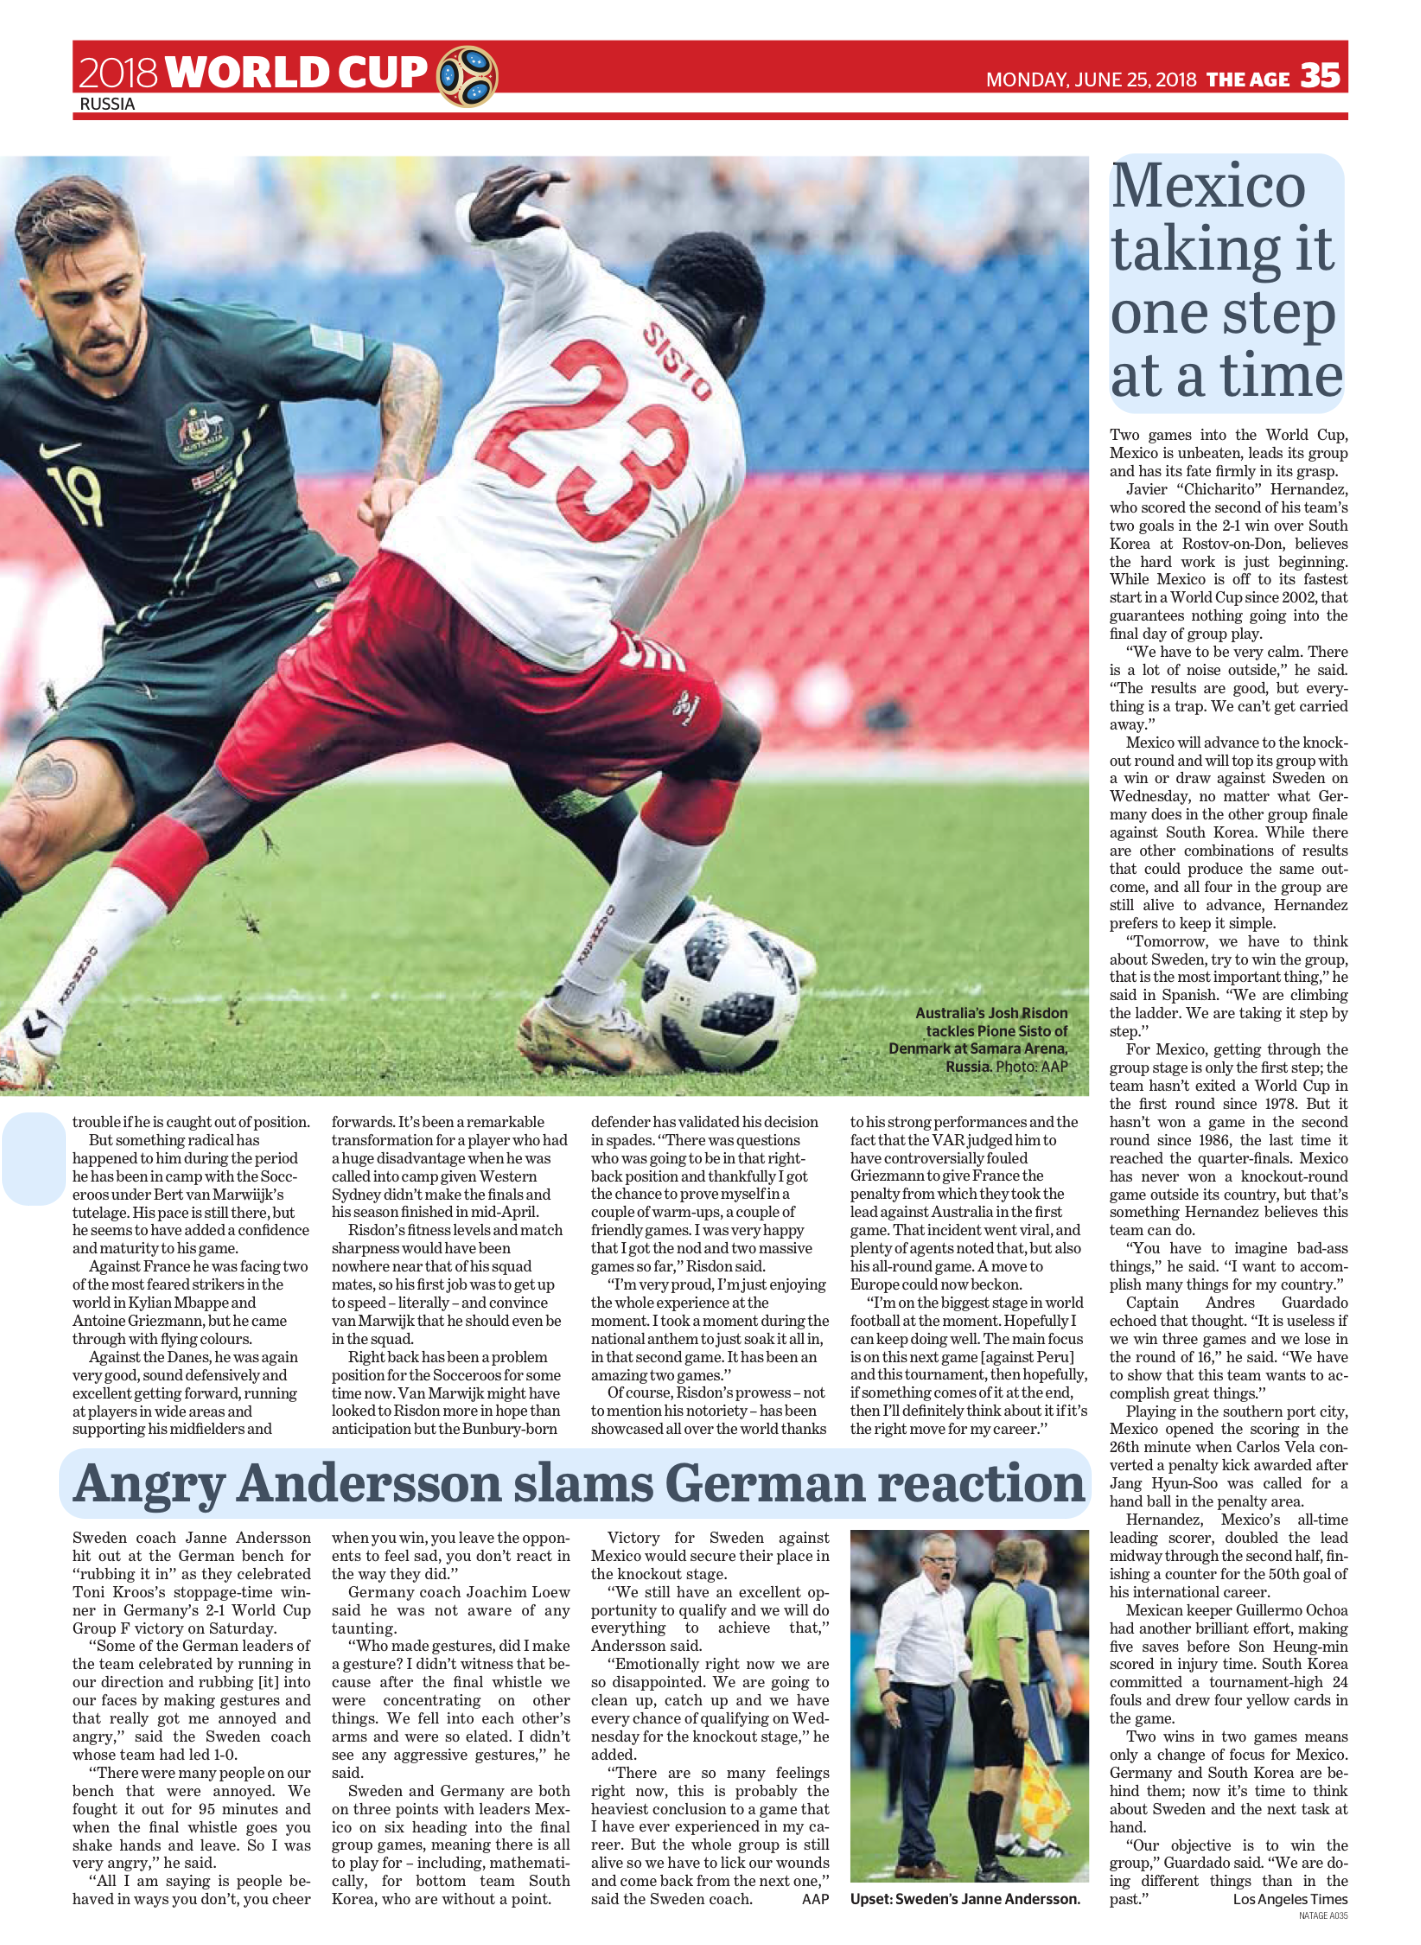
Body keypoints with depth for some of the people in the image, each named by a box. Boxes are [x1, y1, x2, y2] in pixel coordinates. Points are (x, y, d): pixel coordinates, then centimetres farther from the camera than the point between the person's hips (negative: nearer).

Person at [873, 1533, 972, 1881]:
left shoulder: (955, 1598, 14)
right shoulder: (906, 1598, -12)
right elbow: (886, 1647, -21)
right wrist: (886, 1691, -33)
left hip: (945, 1694, 8)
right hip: (917, 1695, -8)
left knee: (932, 1782, 8)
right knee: (918, 1781, -8)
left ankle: (908, 1858, 12)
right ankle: (921, 1858, -9)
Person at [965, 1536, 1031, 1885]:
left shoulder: (982, 1597, 13)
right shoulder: (1011, 1601, -14)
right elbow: (1006, 1655, -22)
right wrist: (1019, 1708, -23)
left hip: (979, 1690, 9)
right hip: (1001, 1694, -9)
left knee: (980, 1780, 10)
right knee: (997, 1780, -12)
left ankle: (985, 1863, 13)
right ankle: (988, 1868, -18)